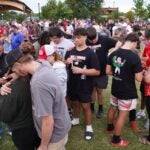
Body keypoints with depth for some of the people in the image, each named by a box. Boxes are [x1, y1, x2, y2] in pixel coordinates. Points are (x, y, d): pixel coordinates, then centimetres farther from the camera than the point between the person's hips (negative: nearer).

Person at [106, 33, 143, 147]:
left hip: (115, 88, 7)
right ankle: (116, 140, 22)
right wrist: (139, 72, 1)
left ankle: (110, 127, 50)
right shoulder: (134, 57, -23)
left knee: (113, 108, 27)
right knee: (122, 115, 8)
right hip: (128, 92, -7)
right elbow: (139, 78, -19)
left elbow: (108, 71, 3)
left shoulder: (113, 54, -4)